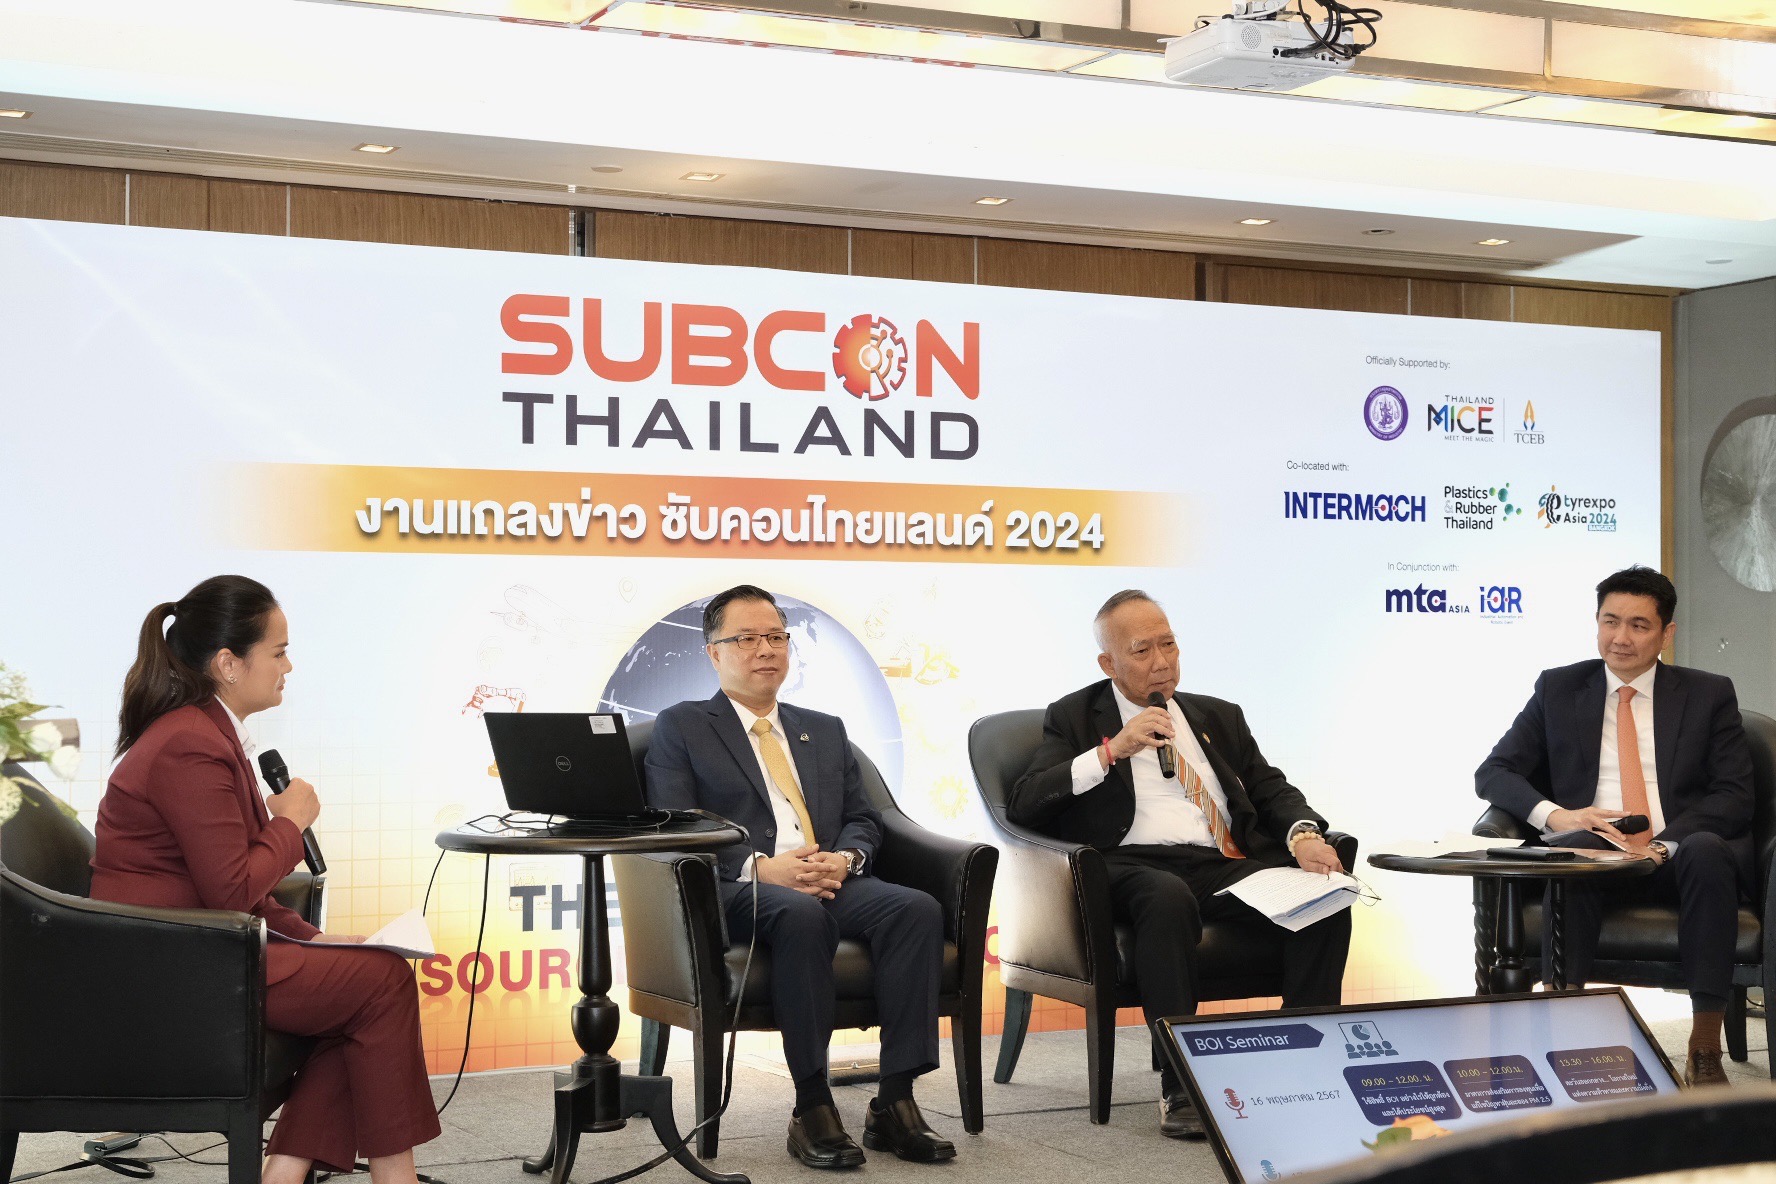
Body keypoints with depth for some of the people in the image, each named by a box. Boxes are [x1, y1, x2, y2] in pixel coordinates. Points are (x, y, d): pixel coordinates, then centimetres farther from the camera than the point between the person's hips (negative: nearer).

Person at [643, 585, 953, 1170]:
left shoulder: (826, 731, 28)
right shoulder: (681, 727, 13)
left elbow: (863, 821, 21)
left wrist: (844, 859, -5)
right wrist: (760, 867, -16)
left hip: (833, 882, 5)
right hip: (737, 892, -4)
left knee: (918, 909, -28)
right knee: (801, 914, -40)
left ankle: (894, 1104, -28)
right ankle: (812, 1108, -34)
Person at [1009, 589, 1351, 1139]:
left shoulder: (1219, 717, 27)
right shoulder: (1075, 718, 14)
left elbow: (1272, 789, 19)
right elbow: (1023, 805, 1)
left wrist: (1304, 834, -5)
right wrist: (1110, 751, -9)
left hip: (1231, 866, 4)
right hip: (1139, 864, -4)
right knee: (1169, 898, -40)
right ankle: (1180, 1087, -34)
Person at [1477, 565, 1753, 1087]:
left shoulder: (1709, 695, 12)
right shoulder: (1558, 688, 14)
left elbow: (1735, 796, 2)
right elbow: (1492, 772, 9)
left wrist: (1665, 844, -17)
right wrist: (1553, 814, -13)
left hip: (1677, 860, 0)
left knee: (1708, 848, -35)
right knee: (1573, 850, -36)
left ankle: (1704, 1048, -35)